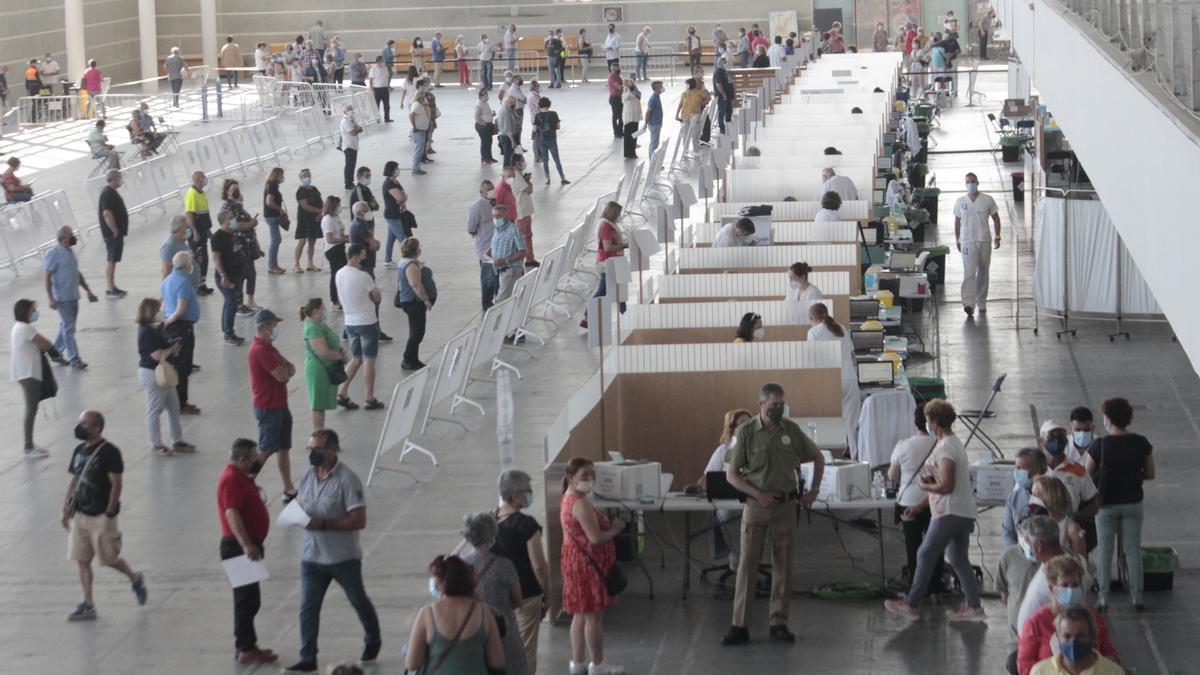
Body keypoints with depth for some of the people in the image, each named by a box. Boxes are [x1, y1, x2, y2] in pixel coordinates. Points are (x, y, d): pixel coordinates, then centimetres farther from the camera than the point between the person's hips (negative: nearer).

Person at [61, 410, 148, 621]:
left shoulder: (109, 452, -14)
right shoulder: (79, 450, 8)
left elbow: (116, 485, -15)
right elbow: (73, 481, 15)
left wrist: (109, 514, -17)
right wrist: (66, 509, 11)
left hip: (101, 516, -7)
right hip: (80, 514, 7)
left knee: (109, 559, 3)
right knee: (82, 560, 4)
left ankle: (136, 579, 30)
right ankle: (88, 606, 10)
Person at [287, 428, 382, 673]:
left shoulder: (347, 479, -18)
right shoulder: (307, 476, 3)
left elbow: (359, 520, -22)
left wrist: (323, 524, -28)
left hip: (343, 557, -5)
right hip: (312, 556, 5)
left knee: (359, 601, 16)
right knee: (307, 607, -2)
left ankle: (372, 641, 40)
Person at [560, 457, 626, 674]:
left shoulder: (567, 500, 11)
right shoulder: (581, 504, -22)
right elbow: (595, 538, -26)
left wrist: (609, 525, 6)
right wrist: (616, 529, -9)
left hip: (575, 563, 10)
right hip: (587, 565, -10)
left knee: (580, 615, 17)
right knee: (594, 616, 0)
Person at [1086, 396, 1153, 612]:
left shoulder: (1100, 445, -16)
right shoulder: (1141, 443, -7)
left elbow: (1086, 475, -9)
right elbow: (1150, 474, 1)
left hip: (1107, 504, -2)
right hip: (1133, 503, 2)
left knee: (1104, 550, 8)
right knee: (1133, 549, 11)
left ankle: (1103, 597, 8)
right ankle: (1136, 596, 11)